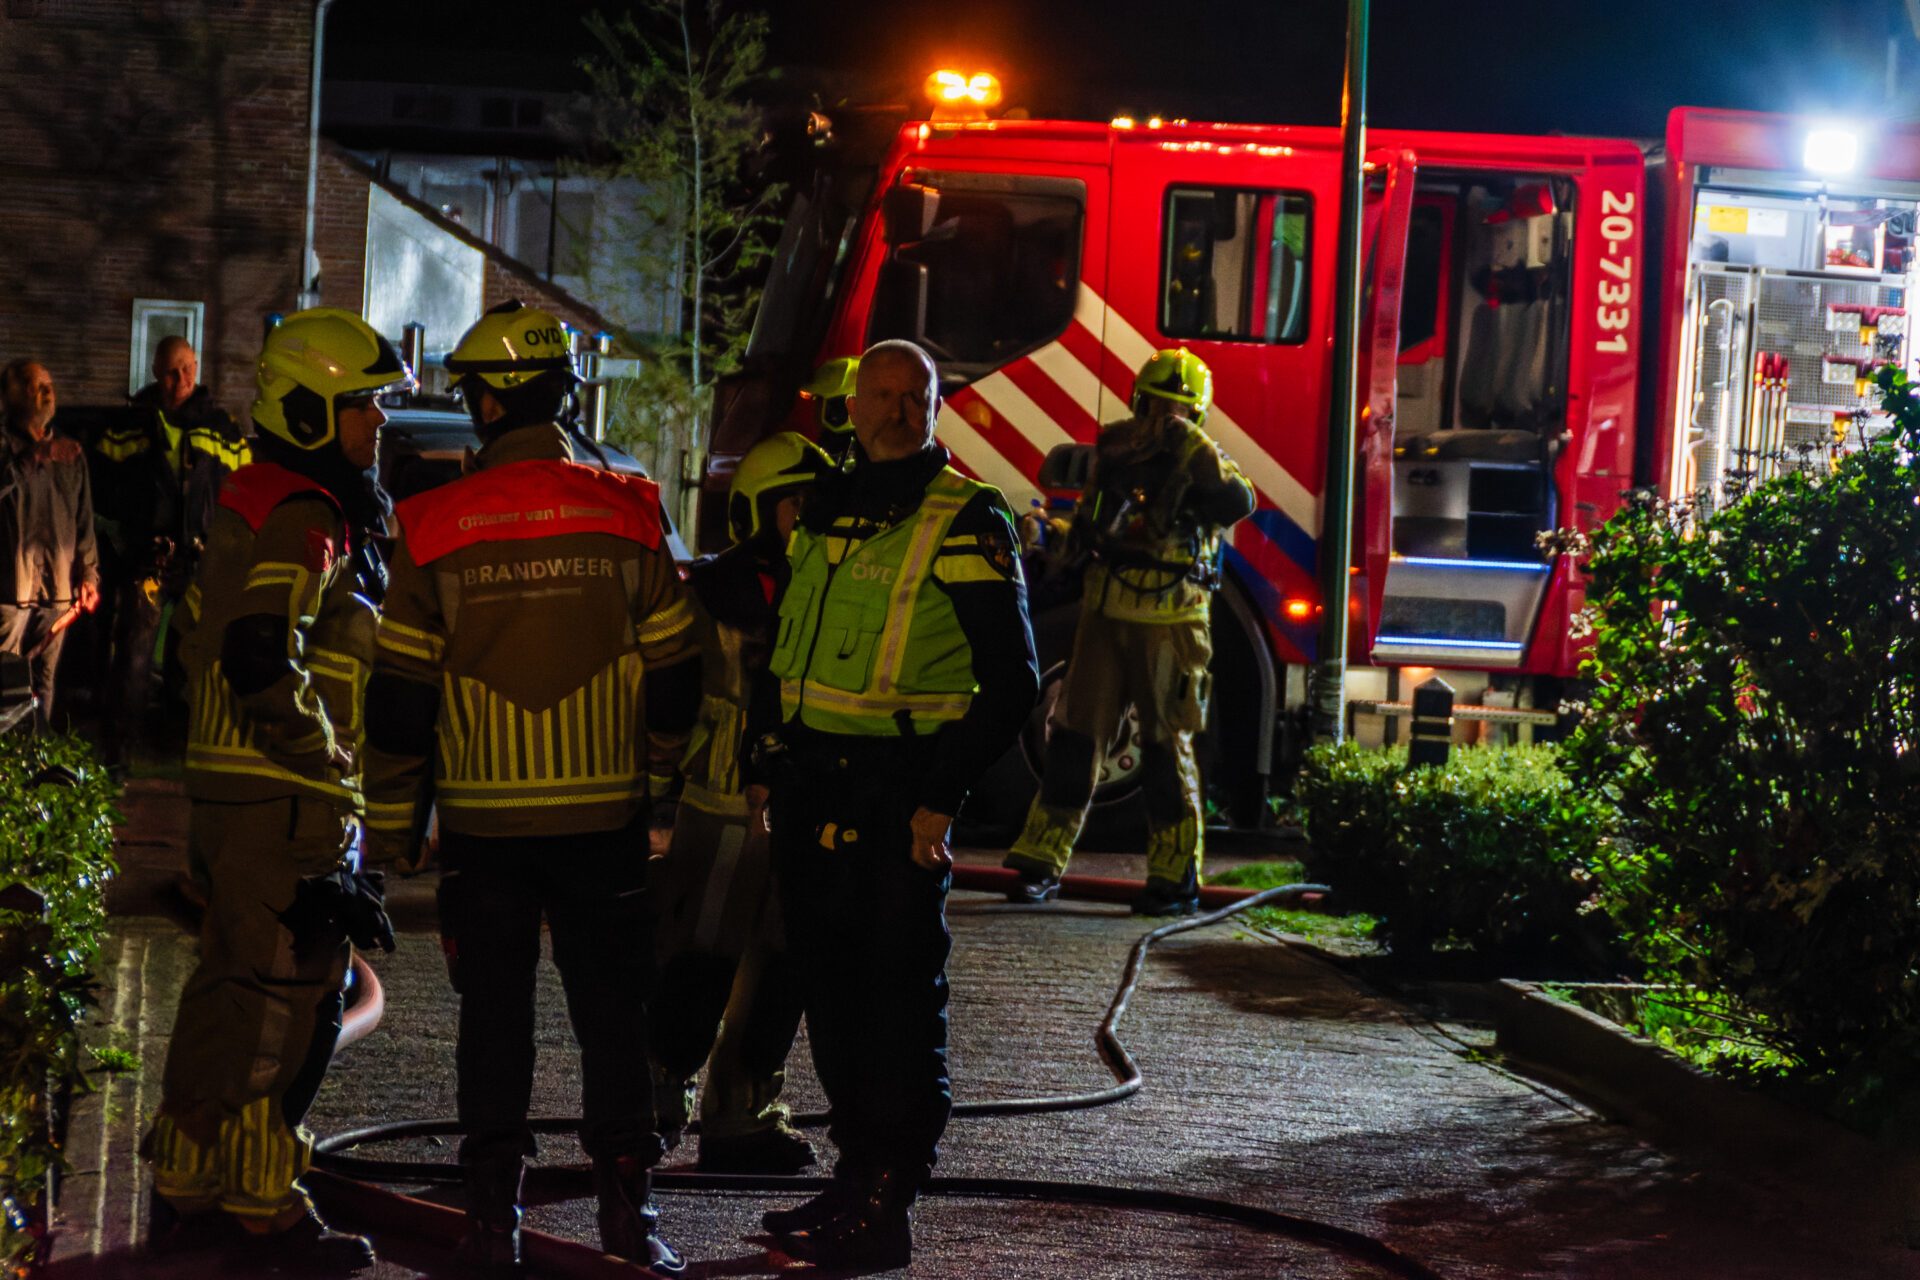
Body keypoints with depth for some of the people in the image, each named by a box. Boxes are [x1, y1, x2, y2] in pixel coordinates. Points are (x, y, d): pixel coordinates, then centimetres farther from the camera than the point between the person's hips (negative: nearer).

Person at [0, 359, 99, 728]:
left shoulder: (71, 455, 15)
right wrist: (32, 462, -25)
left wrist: (88, 573, 12)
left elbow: (84, 523, 18)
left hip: (58, 587, 4)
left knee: (44, 682, 6)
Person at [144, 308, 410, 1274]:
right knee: (279, 1002, -4)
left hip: (228, 788, 10)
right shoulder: (303, 522, -16)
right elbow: (261, 659, -26)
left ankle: (185, 1193, 24)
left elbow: (202, 637, 23)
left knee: (230, 994, 16)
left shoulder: (253, 505, 17)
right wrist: (320, 749, -16)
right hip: (286, 802, -10)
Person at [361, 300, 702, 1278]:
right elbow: (673, 676, 3)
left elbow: (399, 697, -2)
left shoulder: (436, 529, -6)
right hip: (603, 812, 0)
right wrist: (657, 767, 19)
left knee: (493, 1012, 8)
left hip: (483, 814, 0)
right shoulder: (627, 516, -4)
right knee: (613, 1010, 9)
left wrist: (390, 823, 8)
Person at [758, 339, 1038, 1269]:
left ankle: (888, 1207, 0)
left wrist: (941, 797, -16)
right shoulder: (825, 511, 13)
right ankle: (856, 1174, 22)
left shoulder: (964, 521, -8)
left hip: (902, 794, -7)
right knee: (831, 987, 12)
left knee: (901, 998, -3)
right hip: (814, 783, 7)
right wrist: (779, 773, 15)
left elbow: (1011, 679, -11)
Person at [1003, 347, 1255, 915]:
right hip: (1105, 615, 4)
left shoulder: (1201, 460, -3)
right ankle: (1041, 864, 8)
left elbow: (1238, 503, -24)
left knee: (1167, 747, -1)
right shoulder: (1114, 449, 10)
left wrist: (1194, 446, -26)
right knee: (1074, 736, 4)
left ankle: (1176, 878, 6)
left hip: (1169, 625, -4)